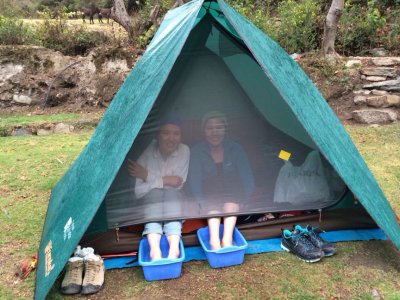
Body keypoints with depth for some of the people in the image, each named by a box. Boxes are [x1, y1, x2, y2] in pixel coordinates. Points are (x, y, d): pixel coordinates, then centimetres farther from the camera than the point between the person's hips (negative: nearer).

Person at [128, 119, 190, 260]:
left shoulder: (184, 151, -14)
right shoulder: (147, 151, -19)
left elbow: (177, 184, -14)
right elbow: (137, 191, -19)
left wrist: (148, 176, -19)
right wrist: (163, 181, -26)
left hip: (173, 197, 1)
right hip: (151, 199, -1)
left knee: (171, 193, -32)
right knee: (155, 193, -34)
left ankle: (173, 249, -48)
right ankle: (155, 250, -50)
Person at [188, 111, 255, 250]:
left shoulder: (235, 149, -5)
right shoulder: (197, 151, -7)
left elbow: (247, 178, -6)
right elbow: (194, 181, -11)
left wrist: (244, 199, -19)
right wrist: (202, 201, -25)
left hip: (233, 194, 1)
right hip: (210, 195, 0)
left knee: (231, 202, -33)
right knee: (213, 204, -33)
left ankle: (227, 237, -46)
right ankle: (214, 239, -49)